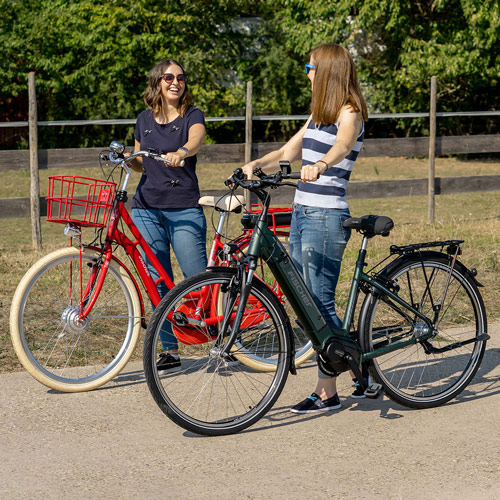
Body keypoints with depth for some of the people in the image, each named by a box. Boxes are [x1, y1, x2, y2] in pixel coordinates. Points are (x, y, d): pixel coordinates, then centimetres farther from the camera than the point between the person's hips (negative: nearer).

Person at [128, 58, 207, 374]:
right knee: (158, 283, 5)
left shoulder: (192, 116, 1)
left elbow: (196, 140, -22)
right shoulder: (145, 120, 13)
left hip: (184, 209, -4)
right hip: (147, 209, 4)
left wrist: (181, 152, -44)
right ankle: (171, 352, 13)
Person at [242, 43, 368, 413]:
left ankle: (327, 392, 4)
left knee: (320, 304, -5)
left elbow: (342, 145, -31)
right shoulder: (319, 114, 18)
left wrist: (319, 165, -51)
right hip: (302, 213, 9)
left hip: (326, 218, -9)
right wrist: (256, 165, 3)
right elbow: (287, 153, 21)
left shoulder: (349, 114, -9)